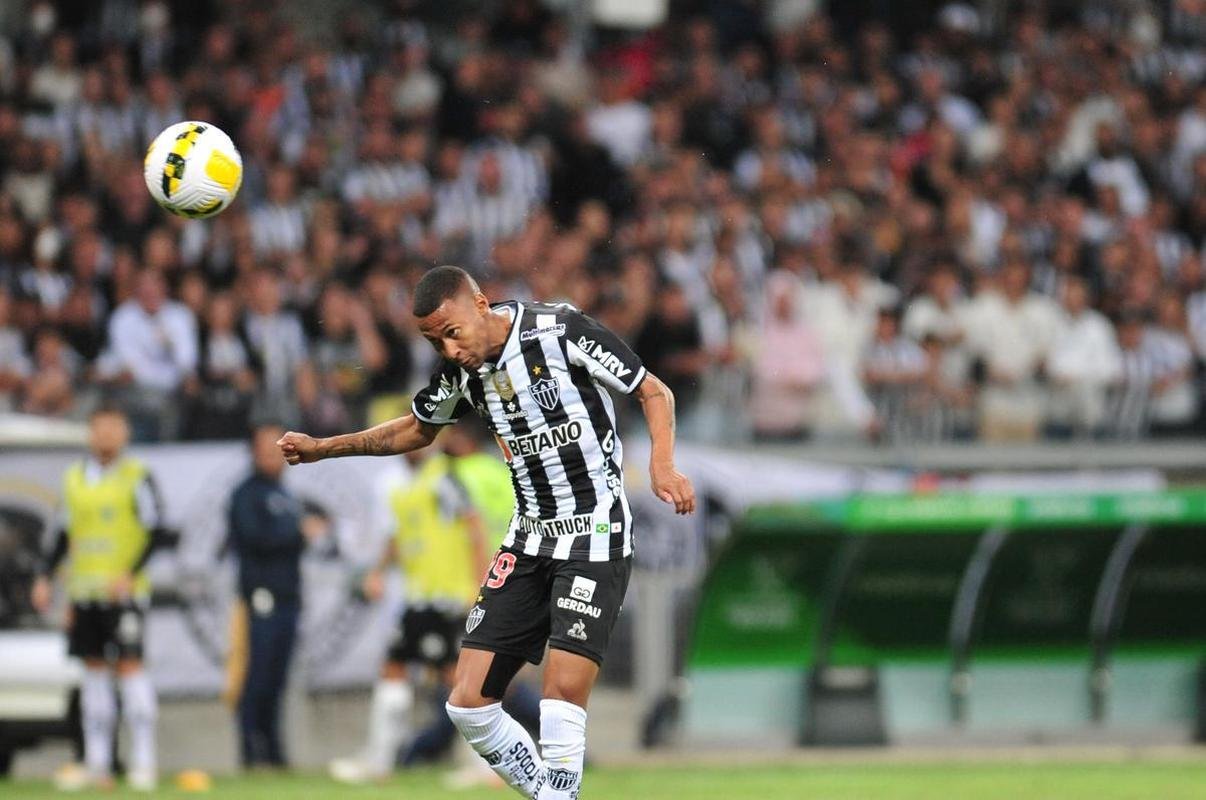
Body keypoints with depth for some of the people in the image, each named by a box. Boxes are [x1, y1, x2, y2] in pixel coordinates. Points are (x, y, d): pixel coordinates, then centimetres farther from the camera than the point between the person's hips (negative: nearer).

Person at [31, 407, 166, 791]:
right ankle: (97, 762, 9)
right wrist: (45, 576, 12)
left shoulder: (136, 478, -2)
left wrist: (130, 574, -17)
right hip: (84, 592, 5)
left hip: (123, 590, -5)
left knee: (130, 665, -12)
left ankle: (143, 761, -11)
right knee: (93, 668, 6)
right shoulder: (75, 479, 13)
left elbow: (157, 531, -6)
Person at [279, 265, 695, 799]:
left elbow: (654, 392, -6)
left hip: (595, 535, -6)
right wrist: (323, 448, 24)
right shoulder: (461, 368, 4)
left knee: (565, 689, -21)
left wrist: (661, 463, -23)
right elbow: (415, 431, 25)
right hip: (529, 540, 6)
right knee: (469, 705, -2)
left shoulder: (561, 330, -14)